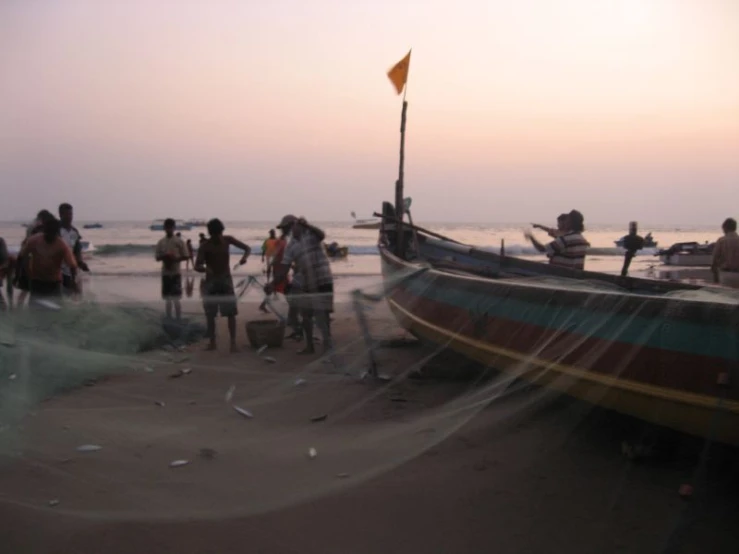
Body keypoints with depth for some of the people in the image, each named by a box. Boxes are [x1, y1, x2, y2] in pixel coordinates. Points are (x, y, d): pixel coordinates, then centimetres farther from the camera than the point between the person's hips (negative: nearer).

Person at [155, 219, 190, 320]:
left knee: (176, 298, -4)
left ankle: (179, 320, 3)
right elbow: (157, 257, 9)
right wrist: (163, 257, -13)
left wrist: (175, 259, -18)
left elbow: (185, 256, -1)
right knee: (167, 299, 8)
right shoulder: (161, 242, 7)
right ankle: (168, 320, 16)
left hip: (176, 272, -3)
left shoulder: (179, 241, -2)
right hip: (165, 273, 3)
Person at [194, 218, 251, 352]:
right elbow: (197, 266, -17)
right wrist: (205, 269, -41)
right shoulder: (205, 246, -10)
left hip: (226, 280, 1)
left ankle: (233, 343, -7)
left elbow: (247, 248, 3)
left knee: (231, 313, -7)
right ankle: (212, 342, 14)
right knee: (210, 314, 3)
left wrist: (245, 256, -20)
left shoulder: (227, 240, -2)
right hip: (211, 281, -1)